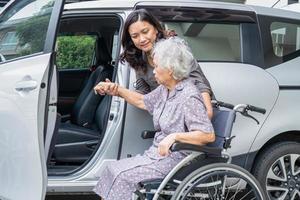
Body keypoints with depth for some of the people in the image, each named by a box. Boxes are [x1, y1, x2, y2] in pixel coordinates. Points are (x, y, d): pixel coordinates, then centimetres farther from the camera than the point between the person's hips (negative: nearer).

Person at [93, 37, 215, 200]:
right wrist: (117, 90, 20)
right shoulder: (165, 89, 8)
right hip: (158, 153, 9)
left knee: (123, 175, -17)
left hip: (175, 159, -9)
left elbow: (208, 135, -26)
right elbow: (143, 101, 27)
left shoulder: (189, 97, -21)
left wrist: (175, 136, -30)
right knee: (113, 169, -2)